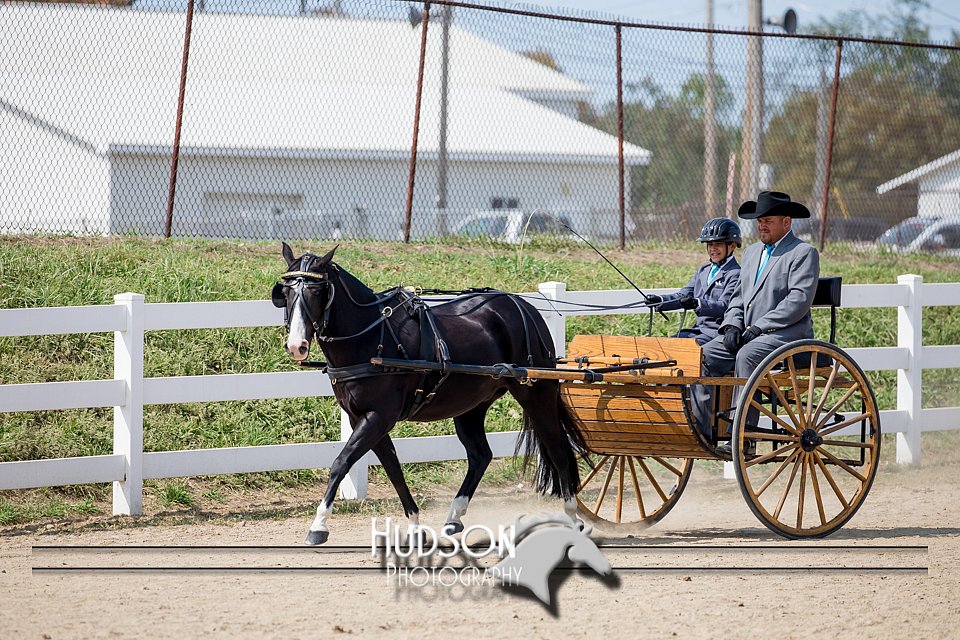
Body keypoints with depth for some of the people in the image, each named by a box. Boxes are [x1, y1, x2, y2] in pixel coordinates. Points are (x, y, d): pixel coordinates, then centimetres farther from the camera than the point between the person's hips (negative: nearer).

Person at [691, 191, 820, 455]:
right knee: (705, 355, -15)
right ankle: (699, 432, -19)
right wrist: (732, 325, 3)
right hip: (747, 334, 8)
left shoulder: (803, 253, -2)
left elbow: (799, 301, -13)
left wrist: (758, 327, -17)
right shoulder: (752, 252, 23)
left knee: (747, 356, -35)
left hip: (786, 333, -7)